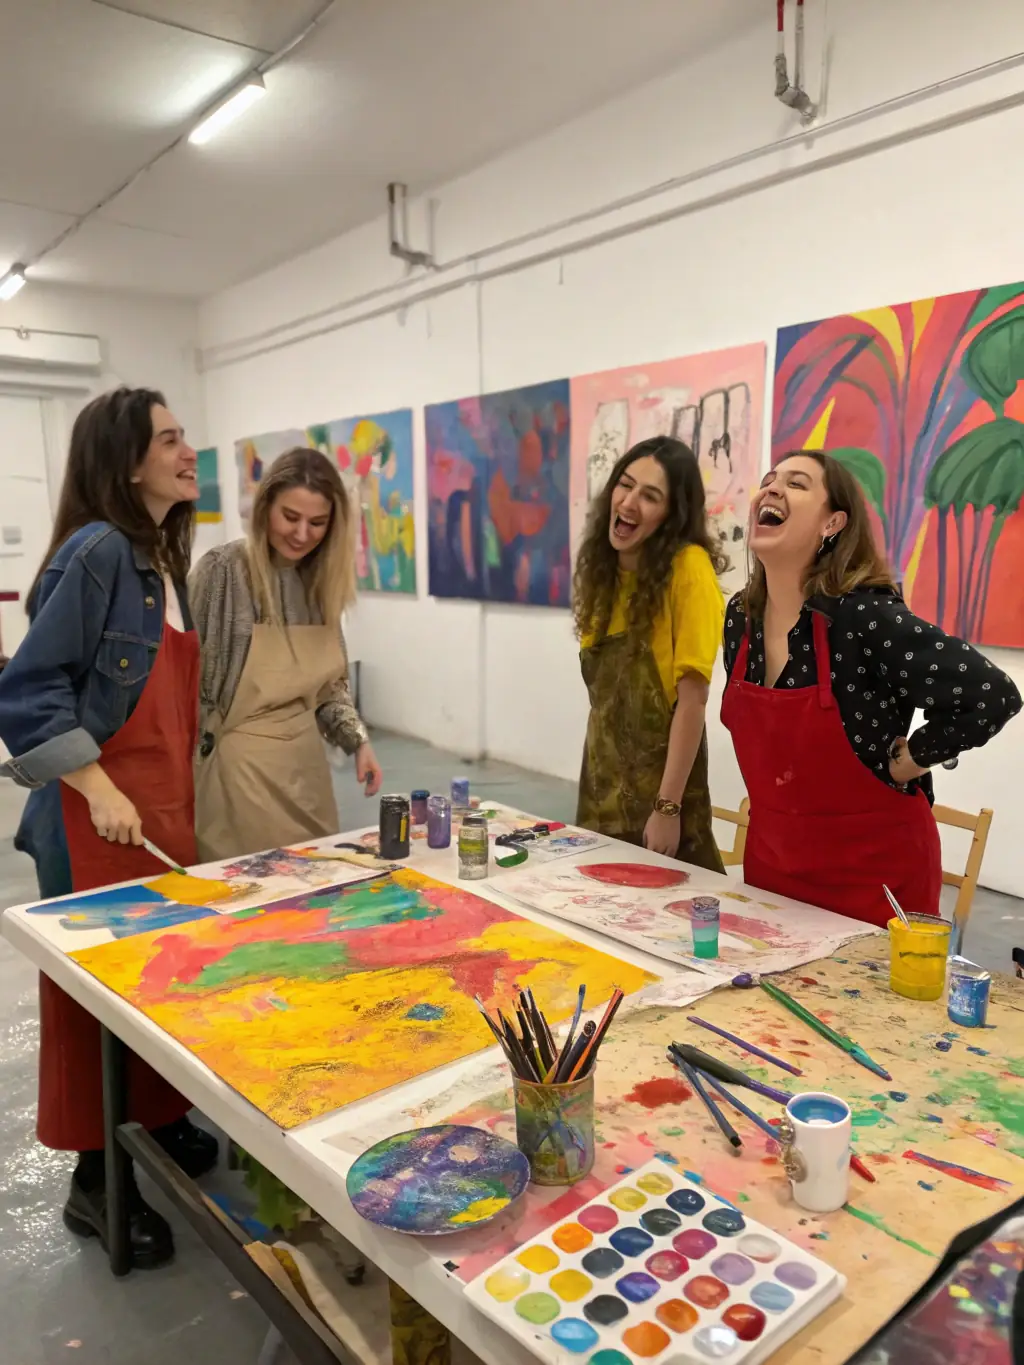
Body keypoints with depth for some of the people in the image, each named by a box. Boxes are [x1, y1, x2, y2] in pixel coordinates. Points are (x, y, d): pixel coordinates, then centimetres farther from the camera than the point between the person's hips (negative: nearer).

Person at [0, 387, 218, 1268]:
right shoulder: (97, 551, -15)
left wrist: (174, 792, 16)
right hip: (100, 817, -8)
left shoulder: (161, 557, 11)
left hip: (163, 805, 8)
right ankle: (96, 1179, 22)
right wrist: (97, 788, -20)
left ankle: (156, 1124, 35)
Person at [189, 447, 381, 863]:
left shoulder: (321, 581, 4)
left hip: (307, 759, 6)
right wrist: (190, 766, -10)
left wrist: (358, 740, 0)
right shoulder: (221, 571, -13)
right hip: (241, 763, -5)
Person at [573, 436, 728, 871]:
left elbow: (692, 696, -18)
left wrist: (667, 807, -19)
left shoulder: (688, 567, -15)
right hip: (602, 781, 7)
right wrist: (595, 779, 7)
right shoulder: (603, 569, 5)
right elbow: (604, 692, 9)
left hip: (661, 780, -6)